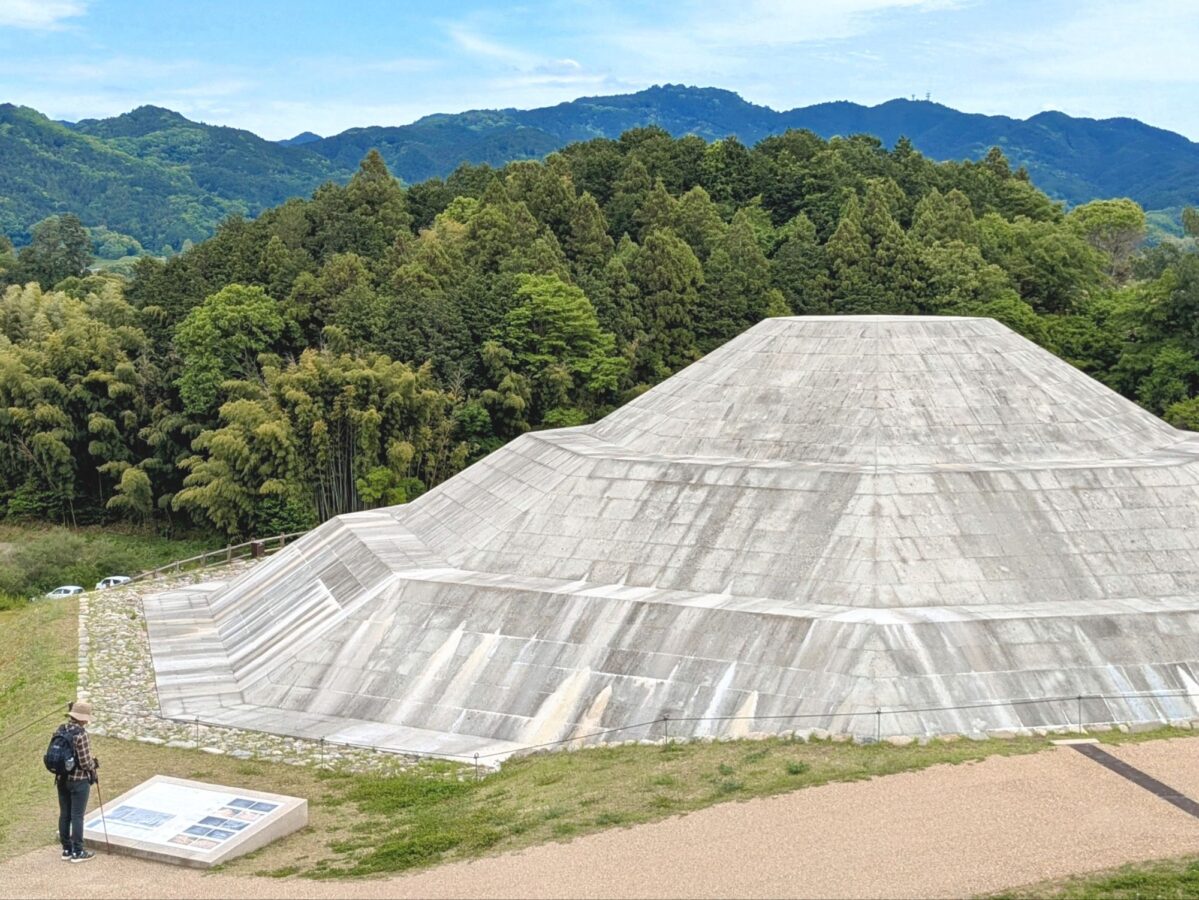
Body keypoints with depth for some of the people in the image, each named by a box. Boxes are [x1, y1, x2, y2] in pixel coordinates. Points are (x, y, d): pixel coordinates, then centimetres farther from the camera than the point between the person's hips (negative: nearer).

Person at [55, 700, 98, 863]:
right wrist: (94, 763, 1)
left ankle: (67, 850, 23)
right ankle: (77, 852, 10)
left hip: (62, 779, 7)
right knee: (77, 816, 2)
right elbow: (85, 762, -19)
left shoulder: (60, 730, 1)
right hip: (79, 781, -7)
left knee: (64, 814, 13)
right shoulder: (81, 734, -21)